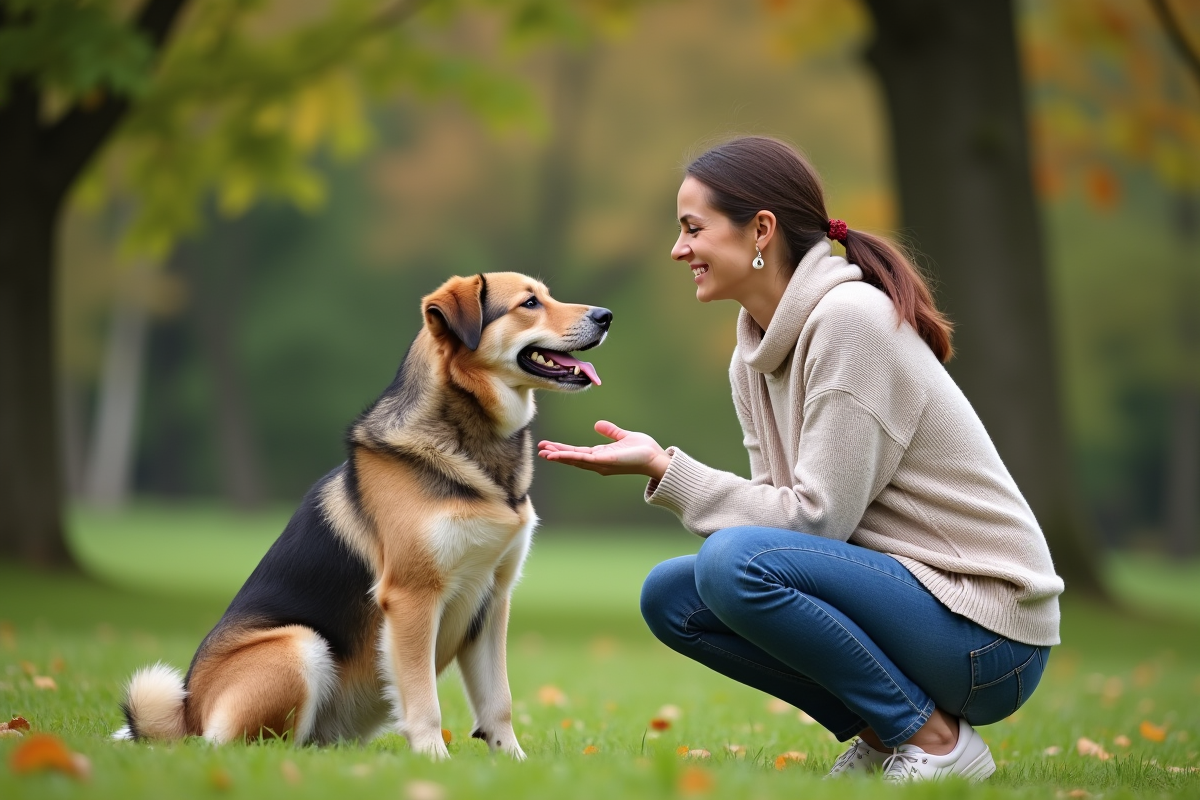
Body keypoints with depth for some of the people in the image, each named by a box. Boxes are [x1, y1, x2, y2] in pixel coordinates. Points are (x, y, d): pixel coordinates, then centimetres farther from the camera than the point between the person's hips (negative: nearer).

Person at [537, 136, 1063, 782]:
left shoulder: (852, 318, -18)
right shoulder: (754, 355, 9)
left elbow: (817, 518, -20)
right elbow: (784, 509, 4)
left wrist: (666, 469, -17)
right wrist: (662, 469, -12)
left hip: (986, 632, -9)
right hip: (899, 589, 9)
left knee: (737, 562, -27)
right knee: (669, 595, 1)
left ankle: (936, 739, -11)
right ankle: (879, 736, 7)